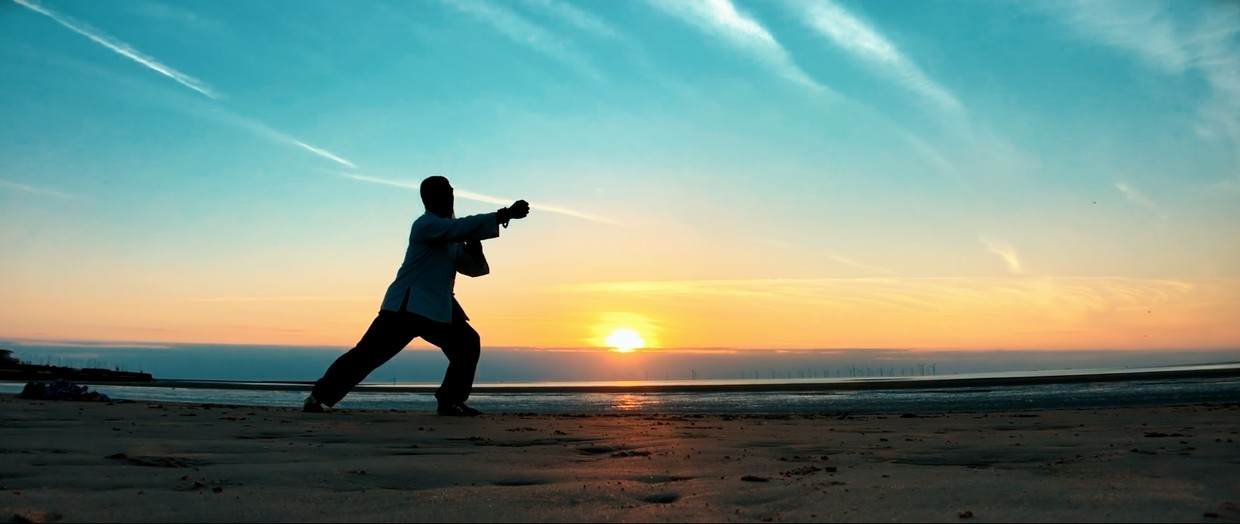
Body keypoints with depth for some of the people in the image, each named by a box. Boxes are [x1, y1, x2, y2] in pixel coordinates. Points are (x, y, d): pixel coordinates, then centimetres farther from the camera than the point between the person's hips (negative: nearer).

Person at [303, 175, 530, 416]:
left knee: (468, 343, 0)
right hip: (407, 305, -8)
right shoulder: (426, 224, -11)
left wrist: (474, 248, -6)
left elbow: (474, 268, 16)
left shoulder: (452, 237, 15)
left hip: (438, 307, 8)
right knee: (368, 353, -8)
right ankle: (318, 396, 2)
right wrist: (506, 215, -29)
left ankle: (450, 401, 5)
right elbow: (463, 226, -26)